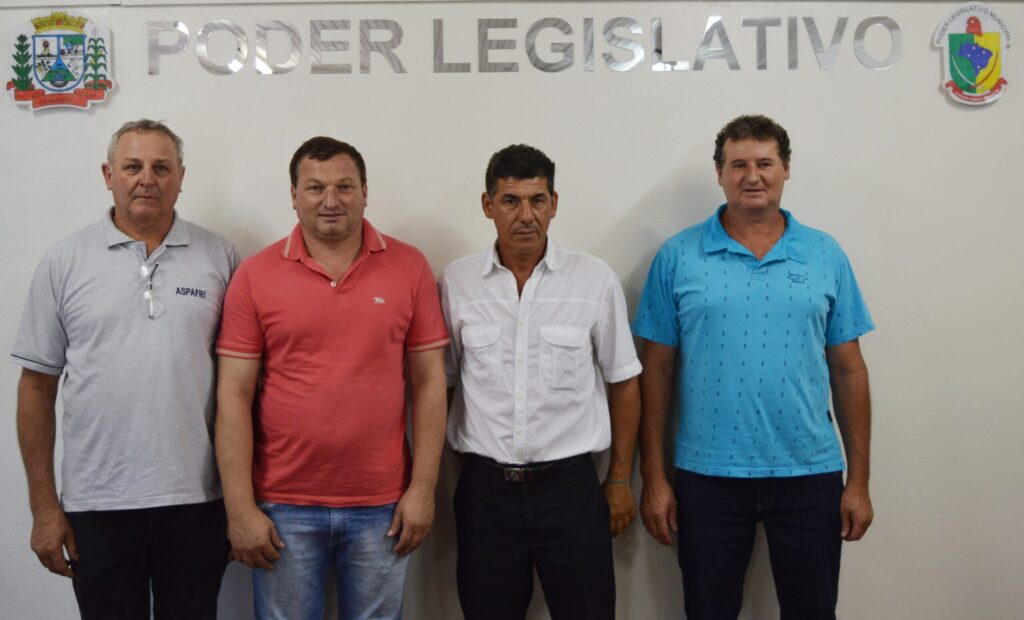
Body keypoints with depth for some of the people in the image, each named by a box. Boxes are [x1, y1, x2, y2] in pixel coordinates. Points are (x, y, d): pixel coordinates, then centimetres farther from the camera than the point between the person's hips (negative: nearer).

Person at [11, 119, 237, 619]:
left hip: (197, 501, 1)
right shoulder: (64, 262, 1)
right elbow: (37, 387, 3)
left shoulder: (219, 257, 2)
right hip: (97, 504, 0)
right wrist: (43, 507, 0)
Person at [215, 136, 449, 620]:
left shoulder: (409, 267, -1)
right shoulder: (255, 275, -2)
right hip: (283, 507, 0)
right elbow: (234, 396, -3)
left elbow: (429, 382, 1)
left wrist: (423, 488, -3)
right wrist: (240, 508, -7)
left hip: (382, 506, 1)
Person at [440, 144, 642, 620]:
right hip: (484, 487, 1)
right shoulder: (455, 283, -2)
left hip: (570, 485, 0)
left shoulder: (596, 281, -4)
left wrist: (620, 479, 5)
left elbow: (623, 382, 4)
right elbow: (438, 384, 6)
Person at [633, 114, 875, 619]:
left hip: (811, 477, 2)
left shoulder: (826, 256, 4)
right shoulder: (677, 257, -1)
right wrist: (653, 476, -3)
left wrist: (859, 480, 3)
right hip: (709, 477, -1)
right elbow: (656, 370, 0)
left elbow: (848, 370, 5)